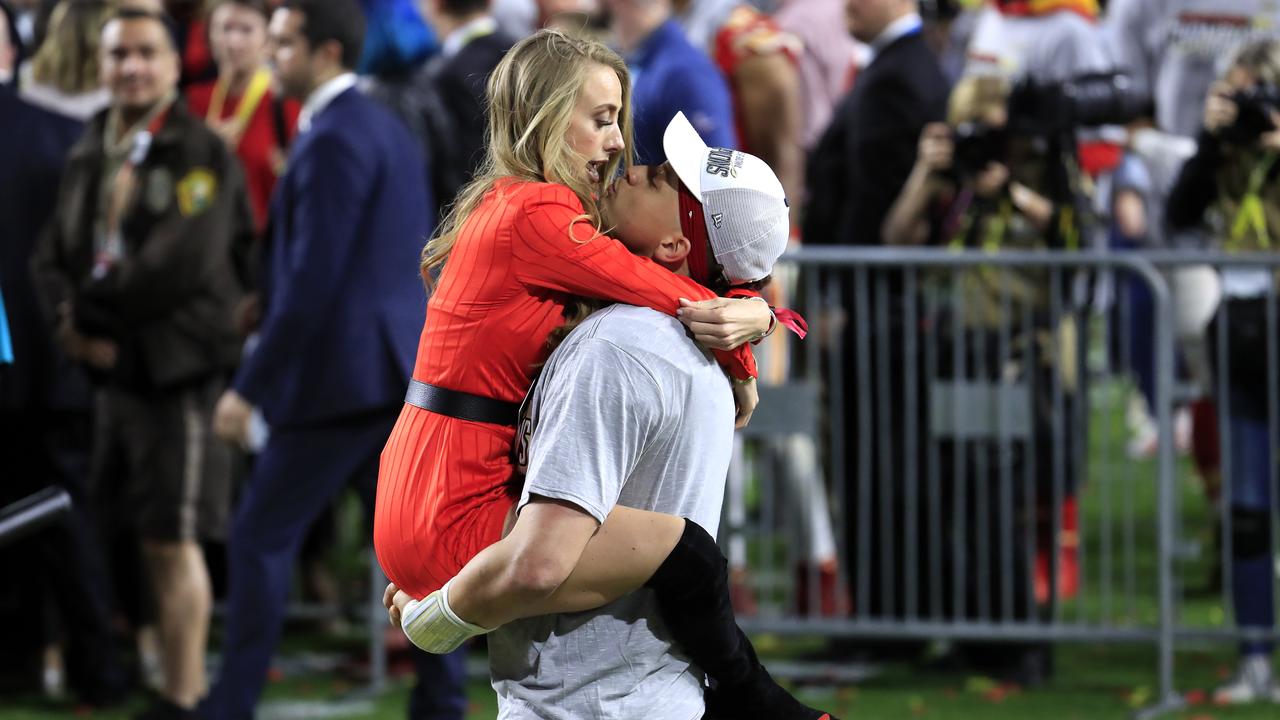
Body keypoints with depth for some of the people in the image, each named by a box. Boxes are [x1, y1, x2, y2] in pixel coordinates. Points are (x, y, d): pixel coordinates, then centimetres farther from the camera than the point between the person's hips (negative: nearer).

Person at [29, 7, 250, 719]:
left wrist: (91, 309, -12)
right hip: (116, 366, 7)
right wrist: (72, 320, -9)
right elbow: (54, 252, 11)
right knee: (151, 541, 10)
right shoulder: (90, 155, 13)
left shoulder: (201, 153, -9)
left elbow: (183, 264, -20)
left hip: (178, 366, -7)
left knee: (173, 540, -5)